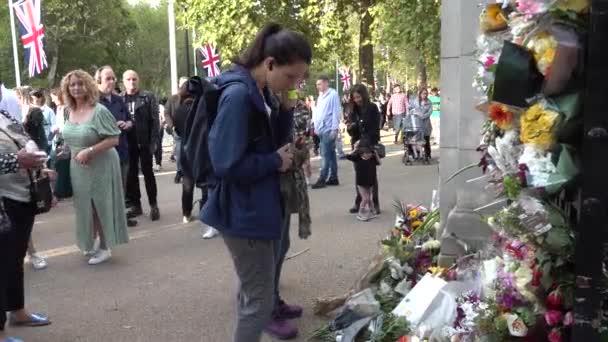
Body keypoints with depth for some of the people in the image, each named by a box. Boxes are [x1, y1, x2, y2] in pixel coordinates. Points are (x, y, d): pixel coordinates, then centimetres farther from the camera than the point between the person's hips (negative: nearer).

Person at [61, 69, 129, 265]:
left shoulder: (99, 111, -17)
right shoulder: (71, 111, 4)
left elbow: (114, 139, -20)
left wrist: (89, 151, -24)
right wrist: (73, 153, 2)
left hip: (99, 166, -6)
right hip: (78, 167, 6)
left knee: (100, 206, 4)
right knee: (86, 206, 15)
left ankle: (104, 248, 18)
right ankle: (93, 240, 34)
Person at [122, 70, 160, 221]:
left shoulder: (148, 97, -1)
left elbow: (155, 120, -4)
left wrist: (153, 141, -10)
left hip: (144, 142, -2)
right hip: (128, 143, 2)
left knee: (147, 172, 4)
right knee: (131, 174, 8)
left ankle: (153, 205, 12)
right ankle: (135, 205, 18)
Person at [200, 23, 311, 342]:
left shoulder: (263, 92, 5)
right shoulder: (238, 95, -22)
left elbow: (275, 142, 12)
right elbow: (227, 165, -24)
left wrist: (285, 106, -3)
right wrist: (275, 162, -12)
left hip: (258, 207, 9)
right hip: (244, 213, -9)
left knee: (253, 293, 22)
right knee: (259, 300, 1)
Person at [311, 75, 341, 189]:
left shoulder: (333, 94, -9)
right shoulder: (320, 96, 17)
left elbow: (336, 112, -13)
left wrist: (335, 128, -17)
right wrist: (316, 126, 17)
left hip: (329, 129, -9)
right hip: (321, 130, 9)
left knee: (325, 154, -8)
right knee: (330, 154, 12)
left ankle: (322, 179, -7)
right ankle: (333, 178, 17)